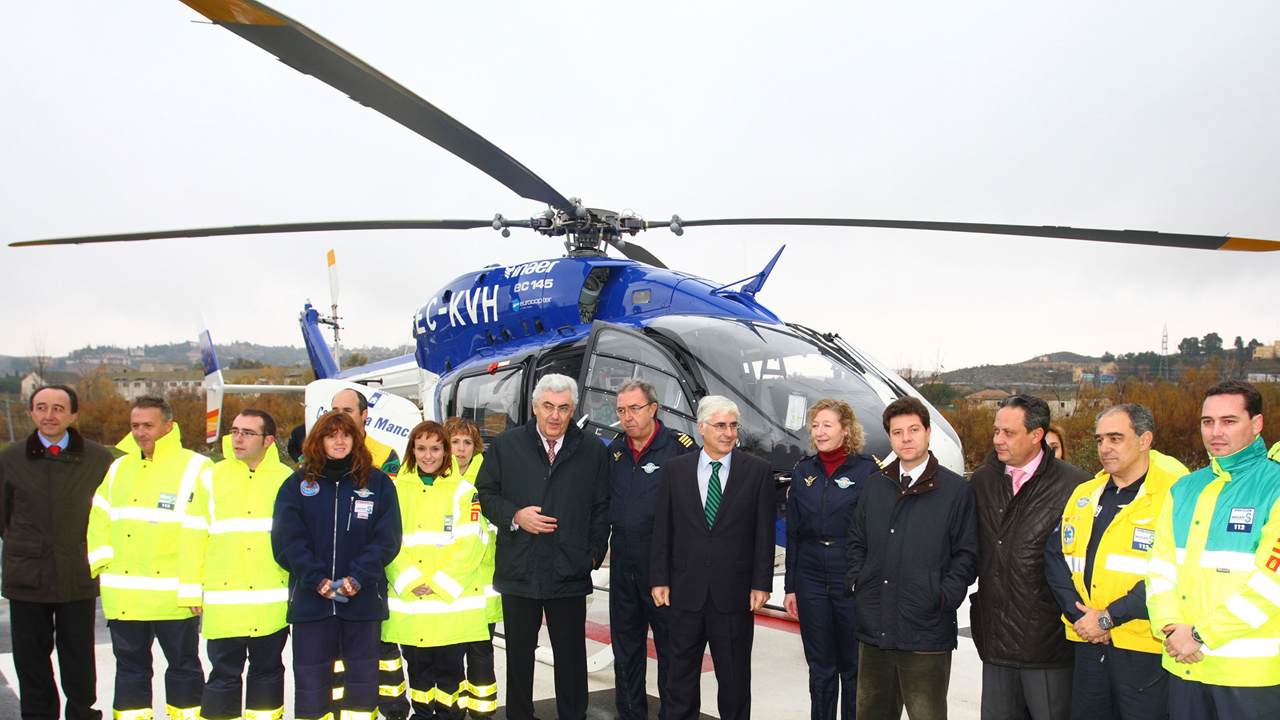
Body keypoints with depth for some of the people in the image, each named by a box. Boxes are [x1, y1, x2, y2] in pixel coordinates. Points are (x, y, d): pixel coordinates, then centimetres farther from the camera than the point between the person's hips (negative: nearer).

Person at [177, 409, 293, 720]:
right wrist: (191, 589, 0)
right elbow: (193, 536, 4)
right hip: (223, 600, 0)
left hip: (272, 602, 1)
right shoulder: (211, 478, 4)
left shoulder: (286, 479, 5)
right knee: (224, 674, 3)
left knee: (268, 672, 12)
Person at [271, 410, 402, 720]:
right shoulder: (297, 484, 7)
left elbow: (386, 538, -2)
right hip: (310, 600, 0)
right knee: (310, 683, 4)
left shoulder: (378, 483, 6)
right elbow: (287, 539, -3)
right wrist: (317, 579, -15)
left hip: (363, 599, 0)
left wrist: (357, 578, -15)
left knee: (363, 682, 7)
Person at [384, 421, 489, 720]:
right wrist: (410, 582, -11)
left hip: (452, 603, -2)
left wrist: (439, 585, -12)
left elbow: (468, 545, -5)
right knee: (418, 668, 10)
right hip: (408, 605, 2)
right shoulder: (396, 489, 8)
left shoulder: (463, 490, 2)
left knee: (449, 668, 3)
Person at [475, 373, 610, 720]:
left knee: (571, 655, 7)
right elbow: (487, 495, 7)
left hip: (570, 572, 0)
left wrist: (594, 554, -2)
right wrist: (515, 516, -11)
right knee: (519, 654, 12)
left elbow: (601, 508, 7)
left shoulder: (593, 451, 4)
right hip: (518, 570, 1)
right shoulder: (505, 445, 4)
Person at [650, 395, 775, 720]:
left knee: (734, 678, 9)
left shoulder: (758, 471, -1)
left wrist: (761, 584, -5)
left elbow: (764, 533, -1)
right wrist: (660, 579, 0)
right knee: (681, 672, 12)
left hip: (734, 593, -1)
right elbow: (662, 529, 4)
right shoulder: (675, 469, 3)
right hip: (685, 592, 1)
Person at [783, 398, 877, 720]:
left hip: (853, 582, -3)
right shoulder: (803, 472, 7)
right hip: (811, 582, 3)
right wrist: (790, 587, 8)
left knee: (853, 667, 7)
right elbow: (793, 534, 10)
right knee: (820, 667, 11)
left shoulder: (867, 470, -5)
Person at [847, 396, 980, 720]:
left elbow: (967, 554, -2)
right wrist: (857, 581, 5)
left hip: (926, 632, -4)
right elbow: (856, 539, 20)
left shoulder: (957, 490, -3)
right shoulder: (875, 486, 11)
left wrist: (945, 597, -13)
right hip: (874, 632, 4)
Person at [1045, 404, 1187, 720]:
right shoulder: (1083, 494, 12)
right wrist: (1078, 613, -6)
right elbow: (1055, 555, 8)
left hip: (1144, 648, -5)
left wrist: (1109, 618, -15)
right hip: (1088, 644, 6)